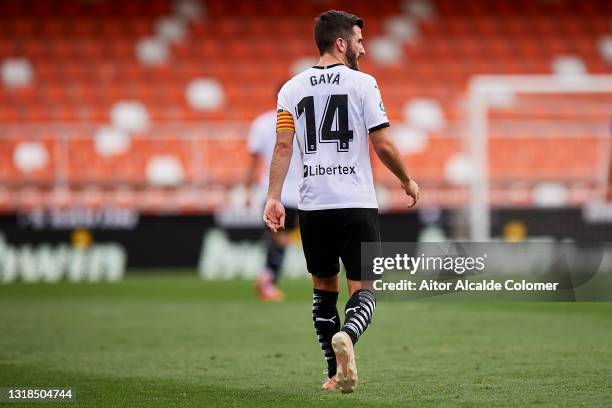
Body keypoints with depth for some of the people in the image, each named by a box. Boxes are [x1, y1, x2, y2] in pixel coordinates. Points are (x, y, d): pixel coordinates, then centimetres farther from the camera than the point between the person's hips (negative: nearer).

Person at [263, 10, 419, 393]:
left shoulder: (293, 88, 7)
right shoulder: (362, 83, -3)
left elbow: (283, 146, 0)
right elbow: (384, 145, -5)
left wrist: (274, 197, -2)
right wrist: (408, 181, 10)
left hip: (313, 206, 4)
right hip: (357, 204, -4)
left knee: (324, 289, 18)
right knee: (363, 290, -1)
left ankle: (336, 372, 18)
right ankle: (346, 337, -32)